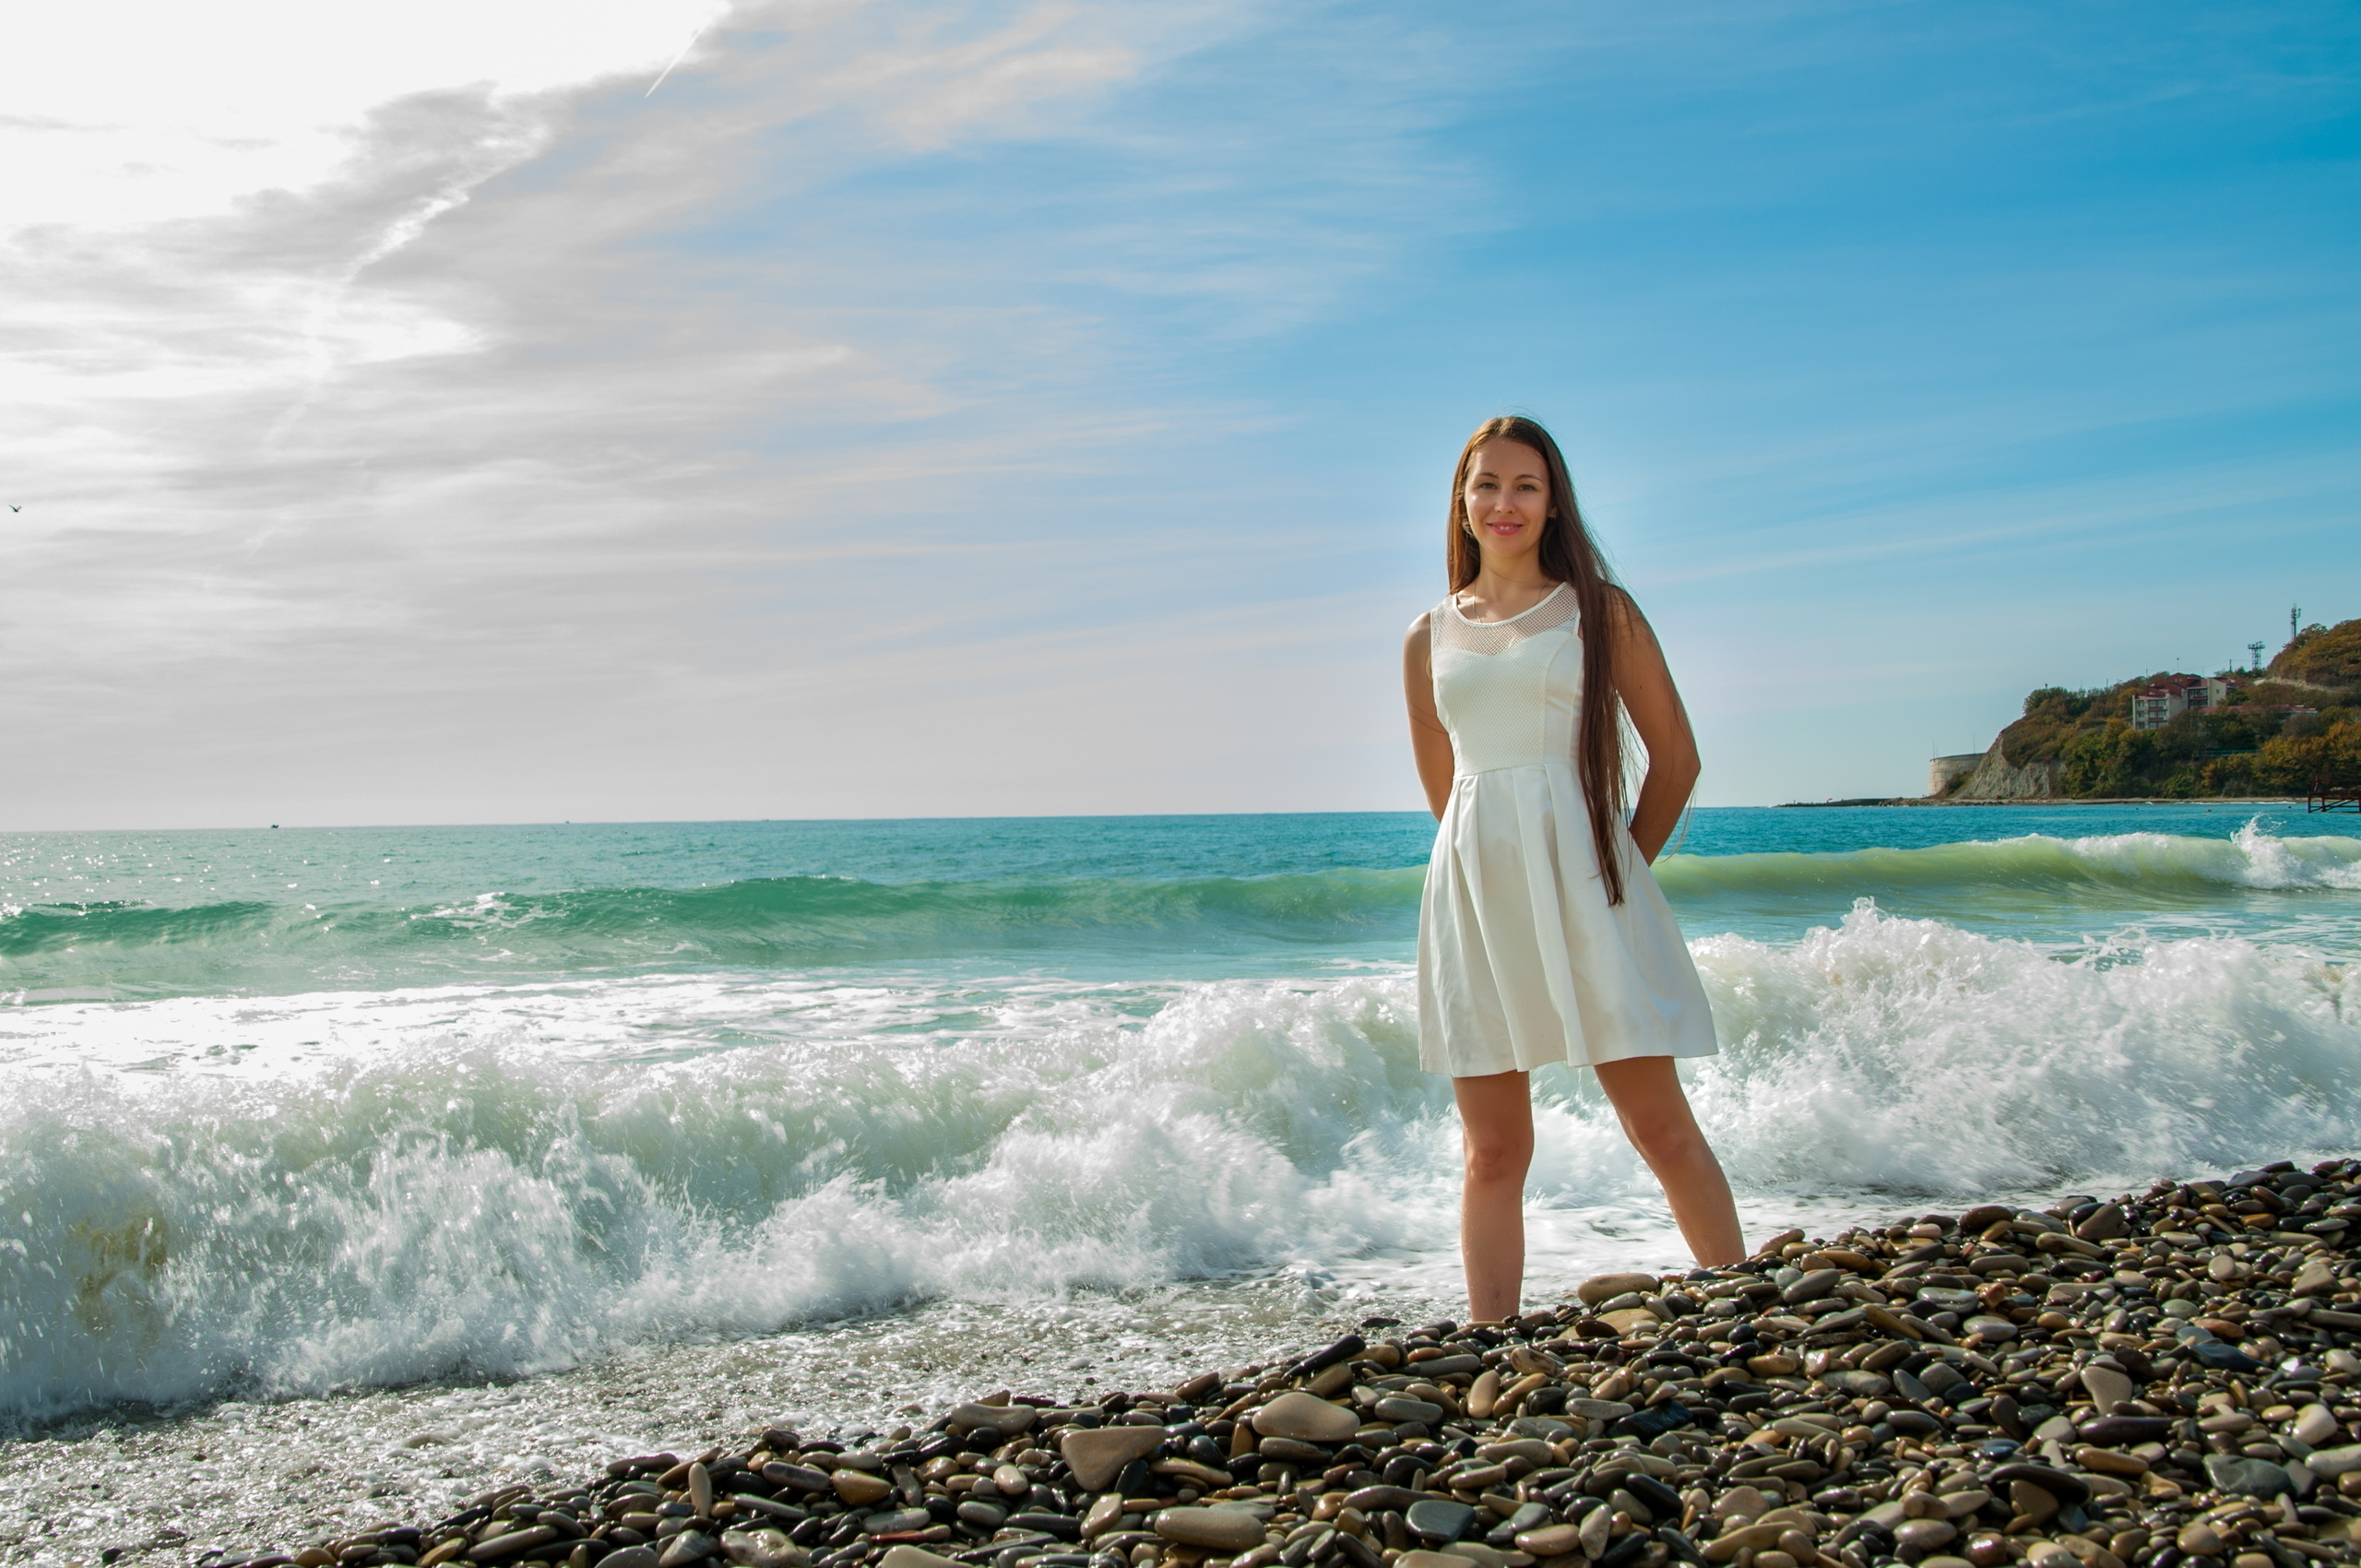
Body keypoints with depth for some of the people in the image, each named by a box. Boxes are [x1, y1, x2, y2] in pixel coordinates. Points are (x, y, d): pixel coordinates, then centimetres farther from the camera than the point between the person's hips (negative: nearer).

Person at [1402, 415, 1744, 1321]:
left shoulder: (1599, 611, 5)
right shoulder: (1430, 637, 13)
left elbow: (1675, 756, 7)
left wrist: (1619, 871, 10)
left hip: (1583, 882, -2)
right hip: (1474, 894, 3)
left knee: (1660, 1127, -3)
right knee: (1492, 1151, 4)